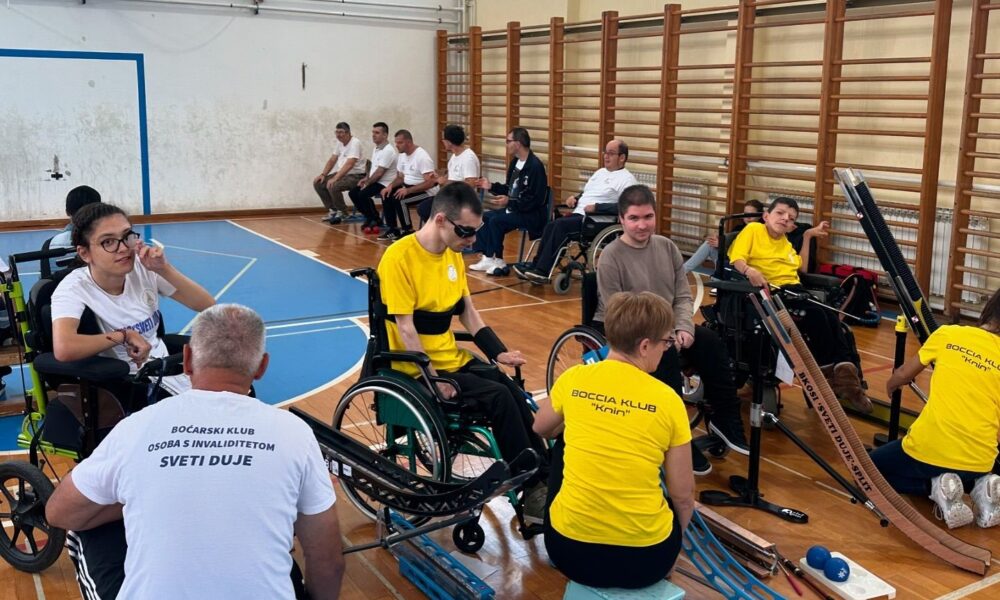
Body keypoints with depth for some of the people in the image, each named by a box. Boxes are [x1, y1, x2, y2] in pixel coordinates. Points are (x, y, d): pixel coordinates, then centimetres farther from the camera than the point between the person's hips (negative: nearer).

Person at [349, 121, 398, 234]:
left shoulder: (388, 151, -20)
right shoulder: (376, 148, 12)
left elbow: (379, 173, -22)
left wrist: (367, 183, -13)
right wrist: (366, 178, 9)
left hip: (385, 183, -10)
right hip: (375, 181, 10)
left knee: (363, 194, -27)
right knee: (353, 193, 2)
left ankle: (376, 220, -7)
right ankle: (370, 217, 12)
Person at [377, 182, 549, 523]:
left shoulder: (453, 254, 6)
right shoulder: (400, 257, -17)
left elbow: (468, 312, 11)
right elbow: (405, 329, -20)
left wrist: (499, 353, -1)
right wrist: (433, 379, -24)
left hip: (452, 358, 7)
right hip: (419, 367, -7)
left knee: (515, 394, -15)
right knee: (498, 397, -22)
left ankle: (543, 480, -7)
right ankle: (532, 489, -10)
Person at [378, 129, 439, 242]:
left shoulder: (422, 156, -22)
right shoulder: (402, 155, 6)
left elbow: (430, 183, -28)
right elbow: (400, 177, 16)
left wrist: (408, 190, -32)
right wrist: (390, 185, -7)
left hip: (426, 191, -9)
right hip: (409, 187, 9)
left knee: (399, 199, -27)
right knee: (386, 195, -1)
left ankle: (408, 232, -13)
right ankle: (393, 229, 7)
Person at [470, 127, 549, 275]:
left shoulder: (535, 166, -19)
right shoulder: (515, 162, 10)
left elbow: (536, 199, -24)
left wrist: (510, 202, -26)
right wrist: (491, 186, 10)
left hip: (533, 215, -10)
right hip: (514, 208, 10)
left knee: (496, 221, -24)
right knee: (483, 217, 0)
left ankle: (496, 260, -10)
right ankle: (488, 257, -4)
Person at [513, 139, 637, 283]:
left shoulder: (627, 179, -3)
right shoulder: (600, 172, 24)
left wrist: (596, 207, -20)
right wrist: (575, 198, 11)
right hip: (578, 214, 8)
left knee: (560, 225, -27)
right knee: (551, 226, -18)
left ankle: (543, 272, -27)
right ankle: (535, 266, -18)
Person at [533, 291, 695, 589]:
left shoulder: (573, 379, -5)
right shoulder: (667, 399, -10)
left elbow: (541, 428, 18)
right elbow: (684, 496, -1)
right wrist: (673, 542, 18)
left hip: (569, 550, 1)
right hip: (646, 558, 0)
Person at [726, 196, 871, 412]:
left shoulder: (786, 242, 28)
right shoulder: (753, 230, 5)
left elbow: (802, 268, 27)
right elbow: (736, 259, -7)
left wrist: (808, 236, 27)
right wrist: (749, 270, -29)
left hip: (795, 289, 7)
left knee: (831, 317, -20)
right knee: (816, 315, -27)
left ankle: (847, 373, -25)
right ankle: (830, 371, -18)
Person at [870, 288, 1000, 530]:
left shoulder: (948, 334, 1)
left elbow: (903, 375, 13)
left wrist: (891, 386, 36)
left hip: (927, 450, -3)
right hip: (979, 463, 4)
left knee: (873, 465, 25)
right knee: (972, 475, 40)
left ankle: (935, 485, -2)